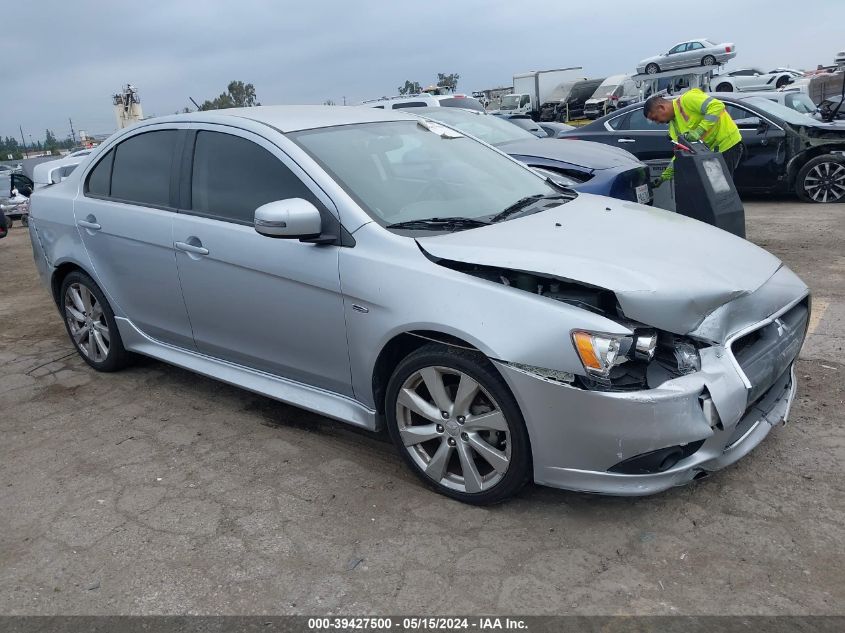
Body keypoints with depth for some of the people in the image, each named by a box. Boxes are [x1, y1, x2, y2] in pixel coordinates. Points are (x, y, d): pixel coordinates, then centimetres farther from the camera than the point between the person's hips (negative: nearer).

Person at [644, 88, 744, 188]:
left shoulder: (687, 99, -16)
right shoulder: (674, 125, 9)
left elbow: (717, 106, -26)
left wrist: (699, 131, -31)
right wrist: (665, 176, 1)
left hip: (728, 143, -9)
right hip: (711, 150, 9)